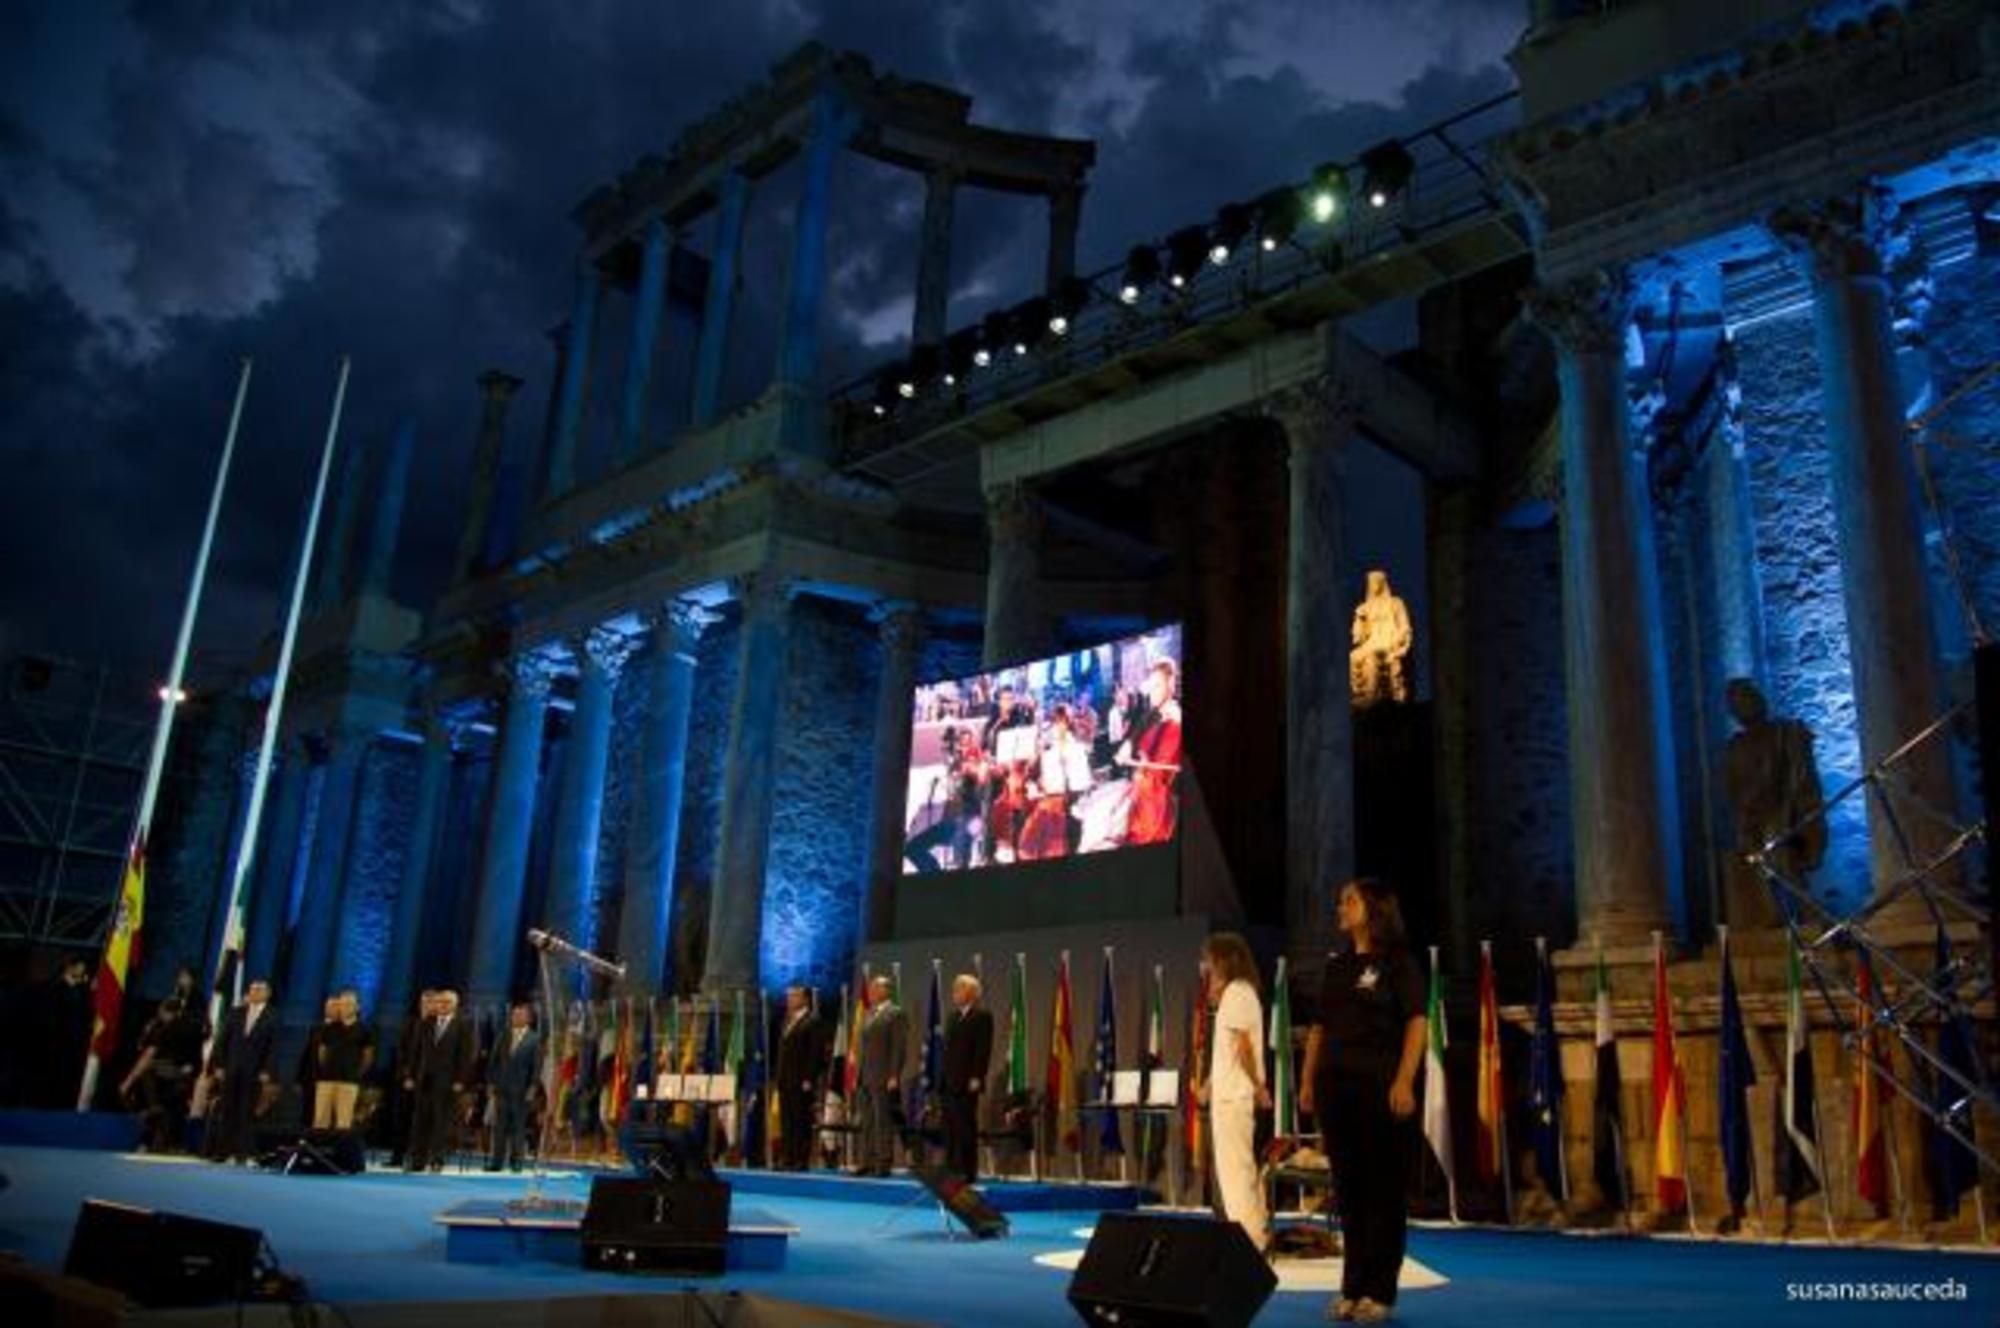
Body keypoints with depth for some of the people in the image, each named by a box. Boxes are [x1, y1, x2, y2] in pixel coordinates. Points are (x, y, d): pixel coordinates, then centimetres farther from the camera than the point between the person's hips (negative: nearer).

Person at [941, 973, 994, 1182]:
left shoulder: (982, 1016, -6)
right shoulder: (953, 1016, 17)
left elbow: (984, 1049, -12)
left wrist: (977, 1078, -17)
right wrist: (942, 1076, 13)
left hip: (967, 1082, -7)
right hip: (949, 1082, 7)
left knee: (966, 1127, -4)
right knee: (950, 1127, 7)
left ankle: (967, 1172, 1)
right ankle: (951, 1169, 14)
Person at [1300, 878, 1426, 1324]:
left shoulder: (1396, 961, -2)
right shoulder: (1337, 965, 15)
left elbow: (1416, 1022, -9)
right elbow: (1320, 1027, 16)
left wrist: (1404, 1081, -17)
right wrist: (1308, 1080, 10)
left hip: (1380, 1086, -6)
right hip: (1336, 1086, 6)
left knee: (1383, 1189, 1)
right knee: (1348, 1187, 10)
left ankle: (1379, 1292, 8)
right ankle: (1352, 1287, 18)